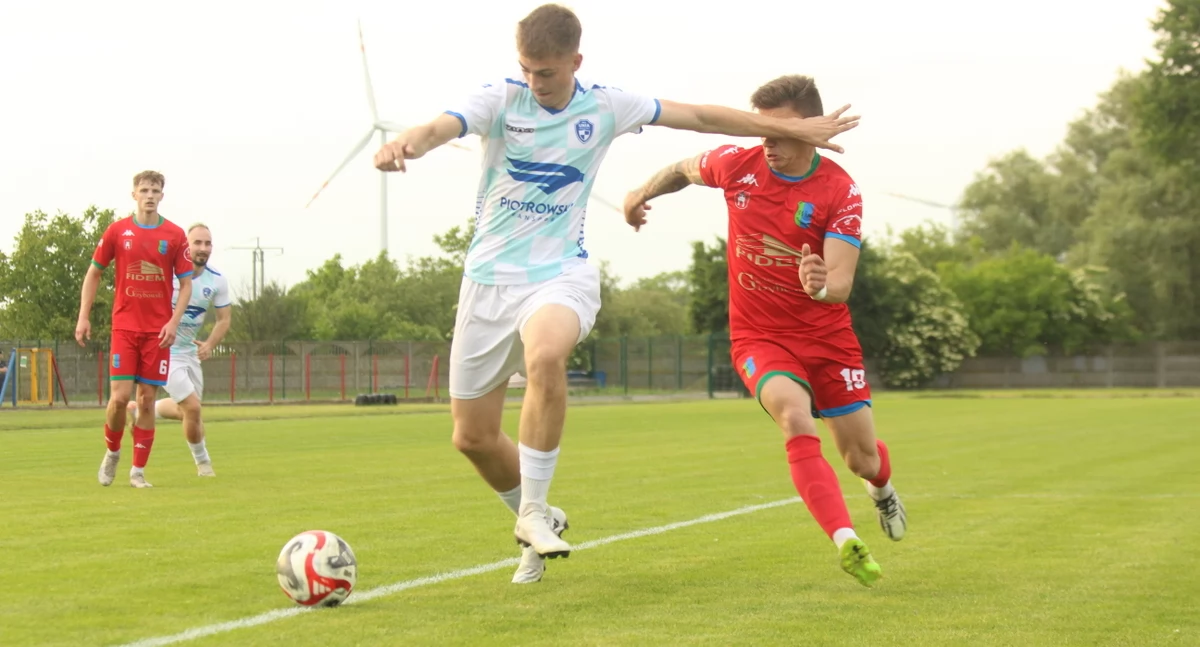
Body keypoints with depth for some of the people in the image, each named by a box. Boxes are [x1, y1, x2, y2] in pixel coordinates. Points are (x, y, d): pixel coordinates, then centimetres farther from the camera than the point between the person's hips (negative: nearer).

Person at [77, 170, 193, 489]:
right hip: (125, 327, 0)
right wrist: (83, 316, 3)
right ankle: (112, 452, 18)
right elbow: (93, 273, 10)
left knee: (147, 400, 1)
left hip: (158, 330, 0)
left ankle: (138, 471, 8)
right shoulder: (117, 231, 2)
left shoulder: (175, 235, 1)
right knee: (120, 397, -9)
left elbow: (186, 283, 4)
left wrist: (173, 322, -8)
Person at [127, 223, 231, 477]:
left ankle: (140, 411, 42)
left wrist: (210, 345, -11)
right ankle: (202, 462, 8)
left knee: (186, 411, 15)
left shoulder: (217, 281, -5)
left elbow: (224, 319, 5)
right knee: (192, 408, -14)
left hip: (190, 351, 6)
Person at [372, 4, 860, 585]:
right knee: (471, 437, 5)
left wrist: (794, 128, 9)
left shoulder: (605, 107, -1)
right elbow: (442, 128, -26)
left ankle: (534, 511, -22)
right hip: (489, 276, 2)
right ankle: (536, 526, 32)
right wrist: (405, 143, -50)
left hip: (561, 273, -2)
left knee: (545, 355, -37)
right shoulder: (500, 99, -6)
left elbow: (699, 117, 7)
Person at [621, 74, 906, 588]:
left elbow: (841, 284, -24)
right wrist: (644, 191, 8)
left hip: (827, 336, 0)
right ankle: (846, 542, -36)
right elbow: (685, 170, 18)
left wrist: (822, 286, -44)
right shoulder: (737, 164, -8)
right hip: (759, 336, 0)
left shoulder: (840, 191, -15)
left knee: (862, 458, 8)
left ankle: (882, 490, 48)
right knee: (795, 419, -31)